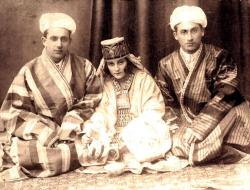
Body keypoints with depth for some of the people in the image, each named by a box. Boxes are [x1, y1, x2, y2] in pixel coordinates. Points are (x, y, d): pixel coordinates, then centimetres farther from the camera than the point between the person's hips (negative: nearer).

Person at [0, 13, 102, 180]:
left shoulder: (84, 66, 6)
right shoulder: (29, 72, 2)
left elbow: (94, 99, 2)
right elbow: (14, 113, -3)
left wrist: (69, 130, -14)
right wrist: (51, 135, -17)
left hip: (76, 134, 3)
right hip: (41, 137, -3)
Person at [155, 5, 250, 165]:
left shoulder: (220, 57, -4)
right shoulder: (166, 65, 4)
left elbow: (226, 96, -15)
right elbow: (166, 103, 4)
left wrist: (199, 127, -25)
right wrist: (177, 129, -14)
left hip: (217, 121, -2)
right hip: (185, 123, 3)